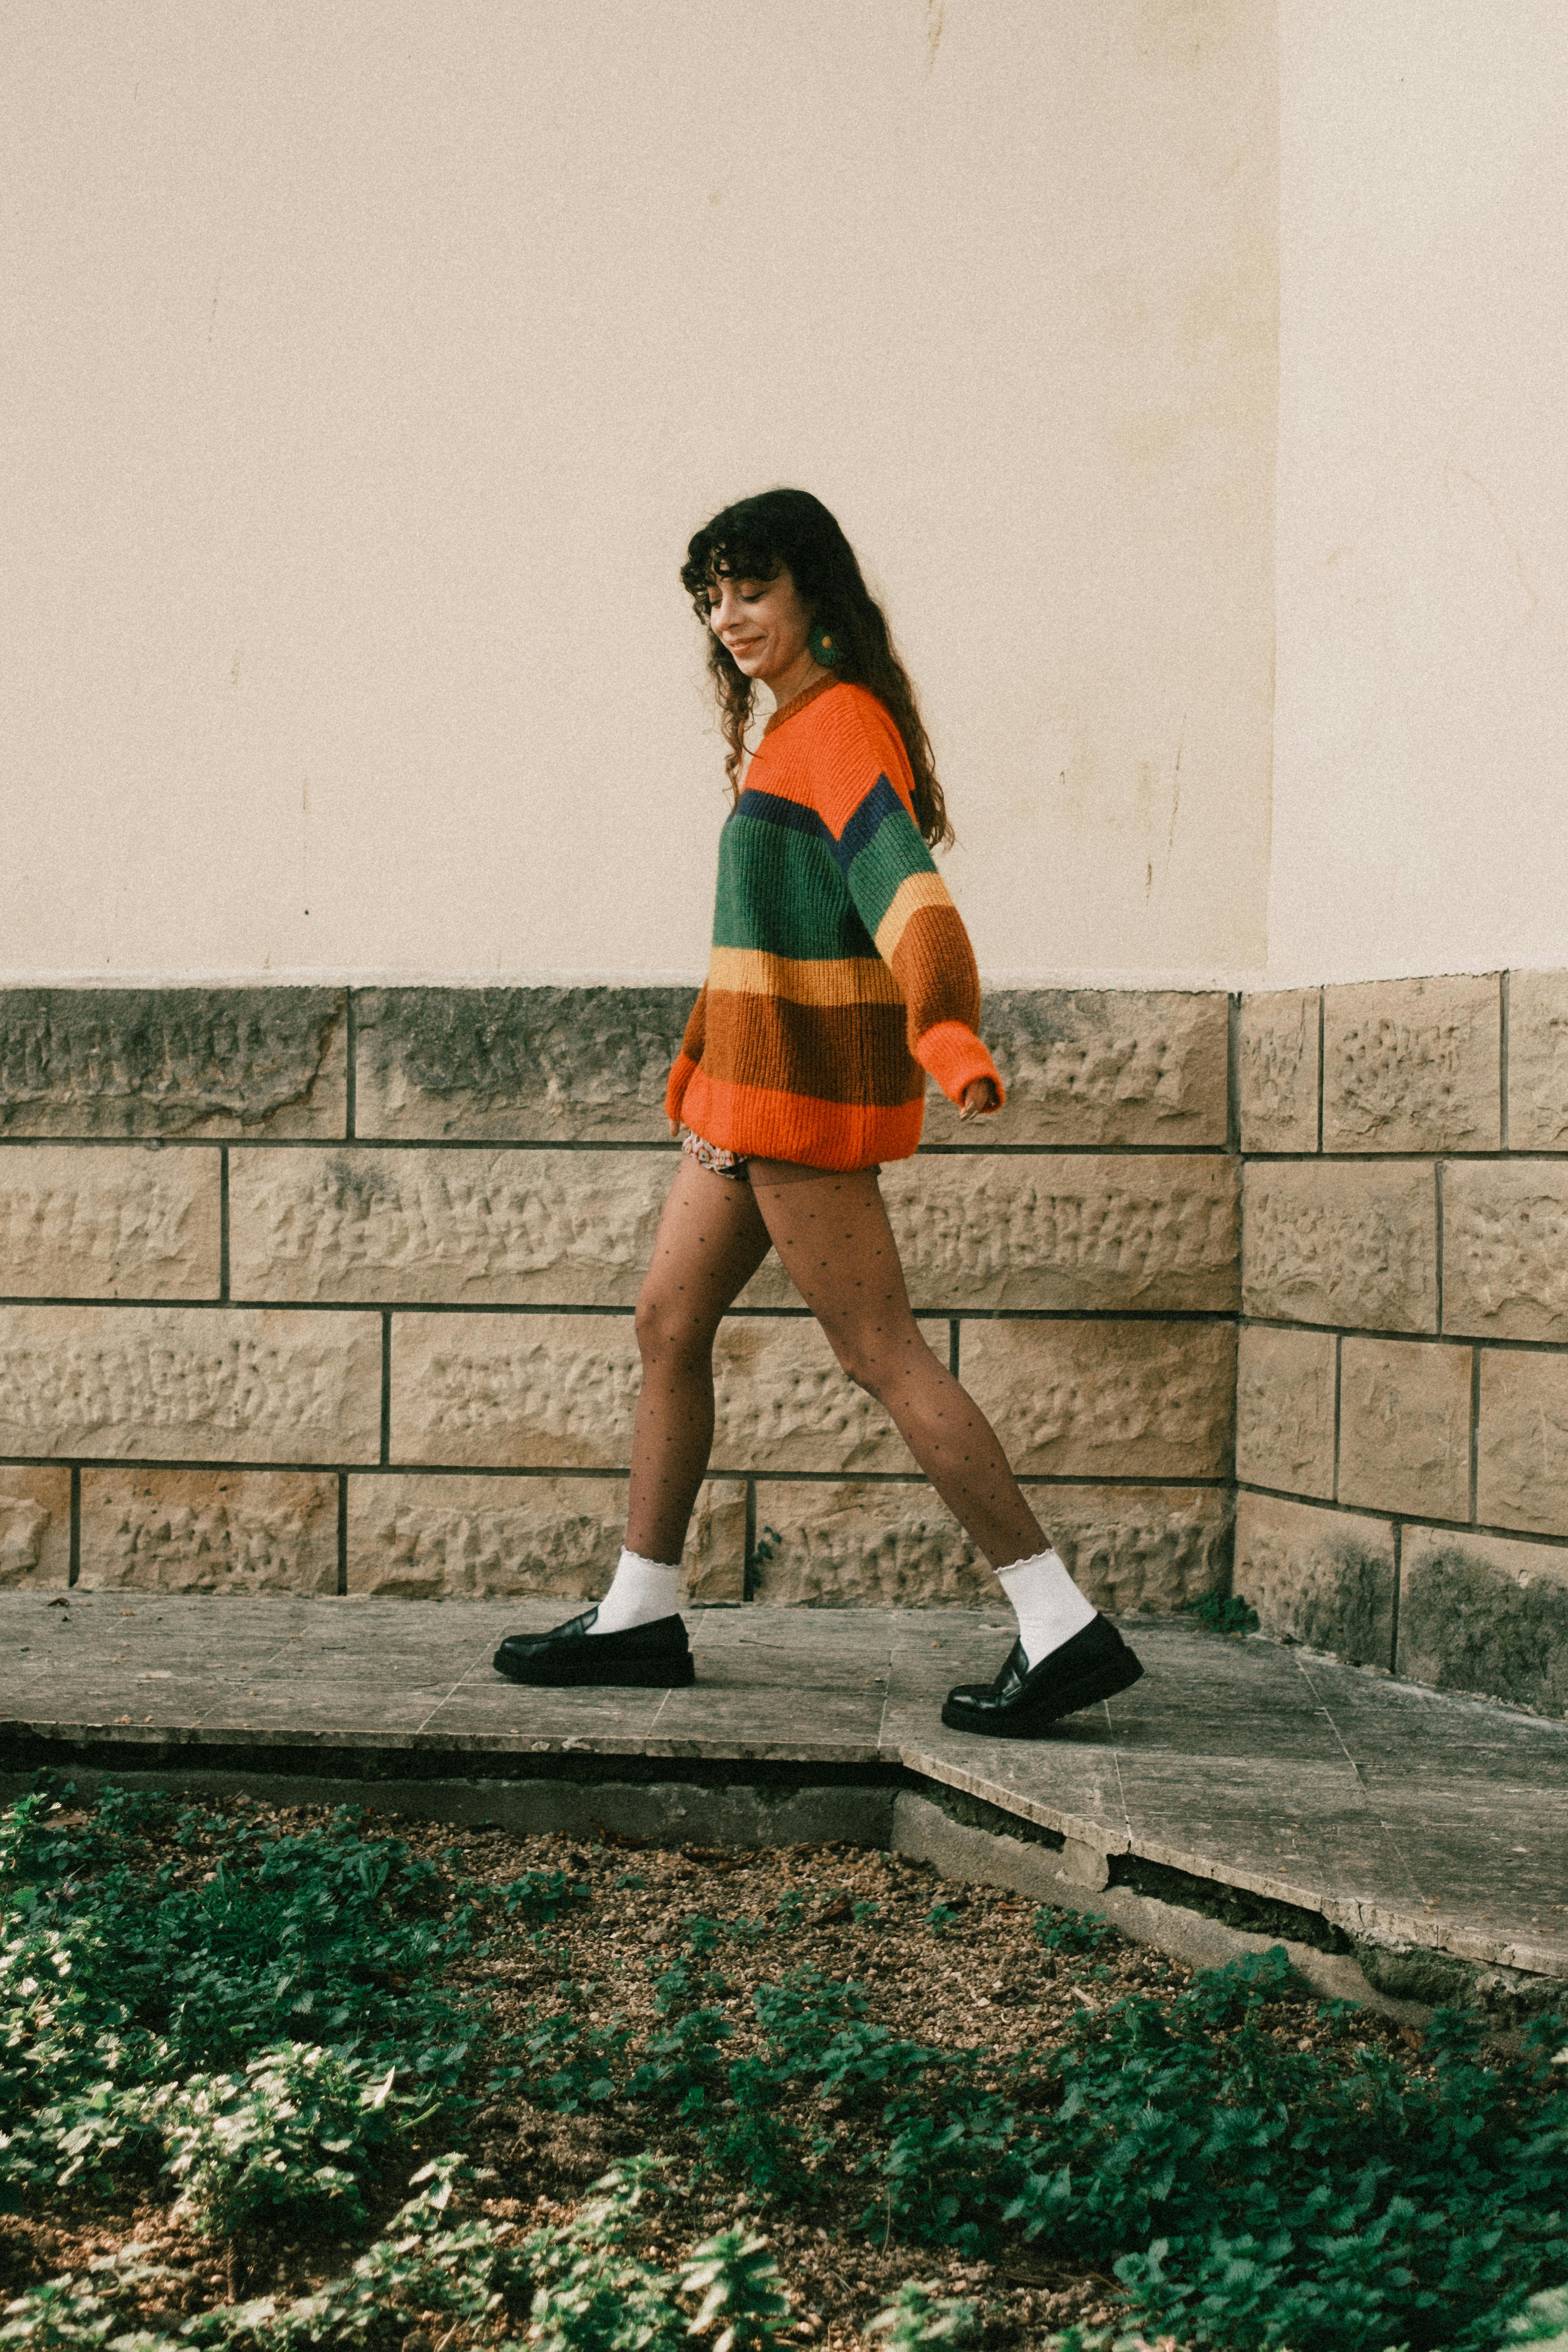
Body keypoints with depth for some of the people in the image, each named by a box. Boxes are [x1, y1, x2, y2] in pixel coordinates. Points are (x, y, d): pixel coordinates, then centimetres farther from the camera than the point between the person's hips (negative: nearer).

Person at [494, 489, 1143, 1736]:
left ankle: (1065, 1630, -7)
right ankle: (639, 1616, 24)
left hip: (805, 1081, -10)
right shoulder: (794, 725, 17)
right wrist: (700, 1065, 37)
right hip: (754, 1077, 10)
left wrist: (947, 1032, -47)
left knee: (882, 1352, -9)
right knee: (668, 1325, 14)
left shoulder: (841, 725, -14)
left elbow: (903, 885, -31)